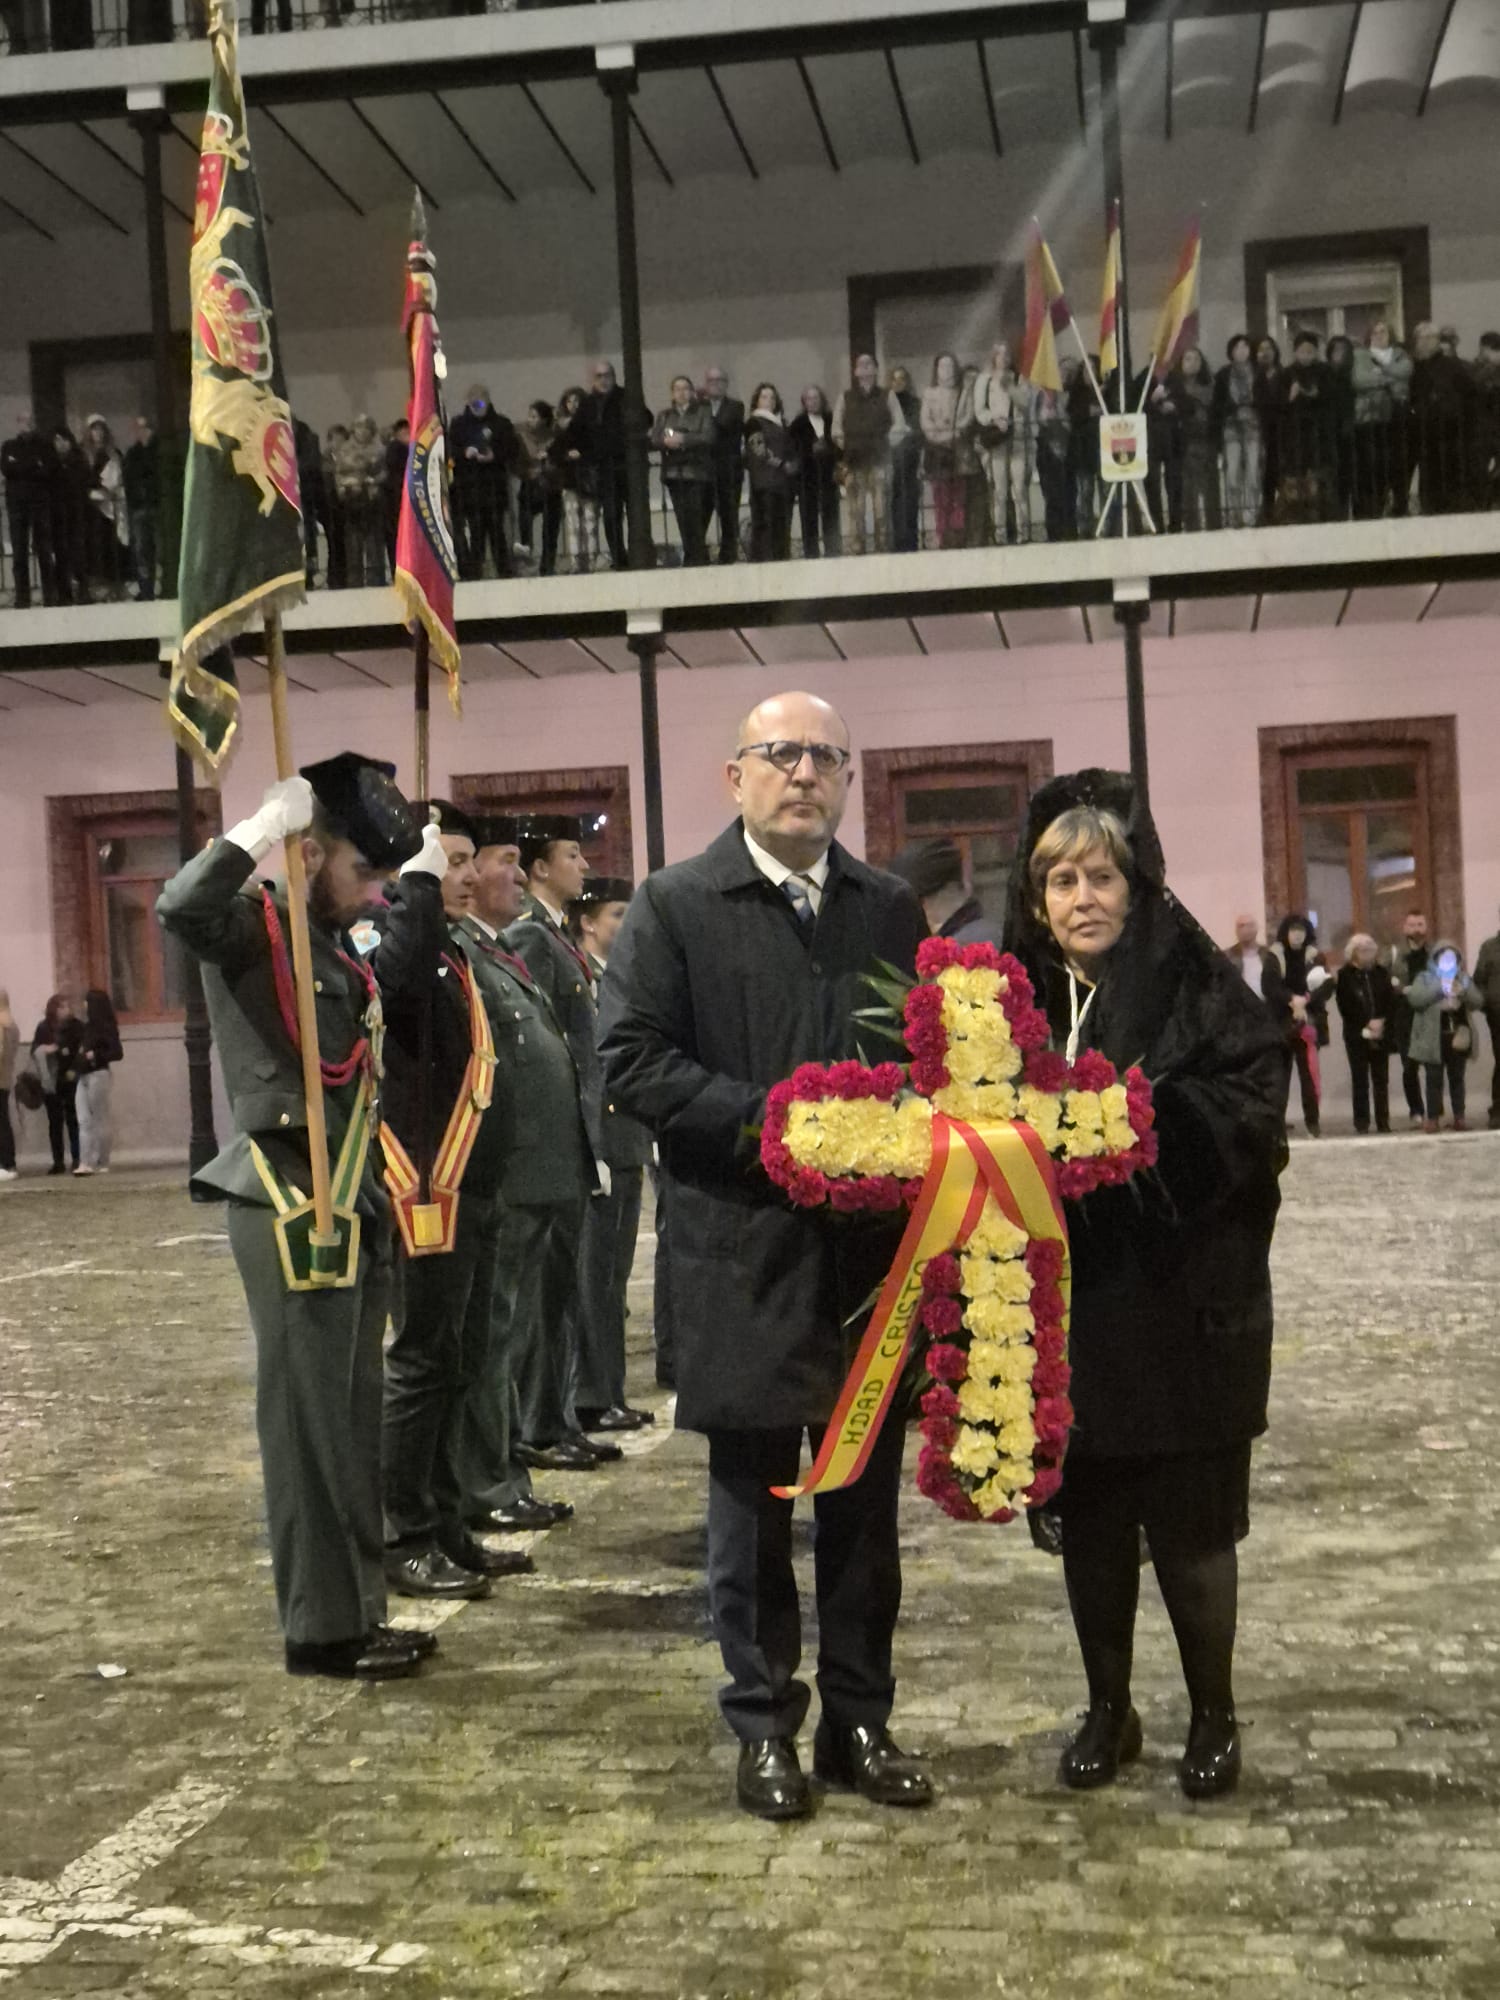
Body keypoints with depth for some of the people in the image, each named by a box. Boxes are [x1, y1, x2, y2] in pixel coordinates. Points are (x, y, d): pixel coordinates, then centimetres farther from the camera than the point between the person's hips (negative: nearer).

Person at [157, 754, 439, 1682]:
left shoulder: (333, 944, 15)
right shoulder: (253, 925, -10)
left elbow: (405, 975, 29)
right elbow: (181, 908, -32)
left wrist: (426, 881, 22)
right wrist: (267, 825, -26)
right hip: (291, 1209, -9)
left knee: (352, 1422, 13)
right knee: (312, 1422, -3)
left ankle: (355, 1613, 22)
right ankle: (324, 1629, 5)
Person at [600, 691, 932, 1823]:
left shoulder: (892, 911, 10)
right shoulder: (675, 907, -2)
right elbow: (630, 1059, -11)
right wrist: (771, 1123, -18)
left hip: (872, 1254, 4)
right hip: (743, 1259, -3)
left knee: (865, 1505, 11)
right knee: (753, 1506, 8)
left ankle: (860, 1722, 25)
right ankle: (765, 1727, 22)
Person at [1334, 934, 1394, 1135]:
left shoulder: (1381, 973, 10)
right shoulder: (1345, 975, 1)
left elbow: (1391, 1000, 5)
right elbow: (1345, 1006, -6)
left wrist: (1381, 1021, -11)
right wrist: (1366, 1024, -13)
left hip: (1381, 1034, 3)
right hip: (1357, 1035, -3)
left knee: (1381, 1079, 3)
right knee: (1360, 1079, -2)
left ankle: (1383, 1121, 7)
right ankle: (1361, 1122, 0)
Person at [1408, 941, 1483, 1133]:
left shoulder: (1463, 979, 12)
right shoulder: (1425, 978, 3)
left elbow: (1479, 1002, 2)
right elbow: (1414, 999, -14)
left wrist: (1465, 990, -18)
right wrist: (1439, 988, -21)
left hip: (1457, 1037, 3)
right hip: (1433, 1039, -3)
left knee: (1456, 1078, 8)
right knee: (1434, 1079, -1)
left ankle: (1459, 1116, 12)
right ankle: (1433, 1117, 2)